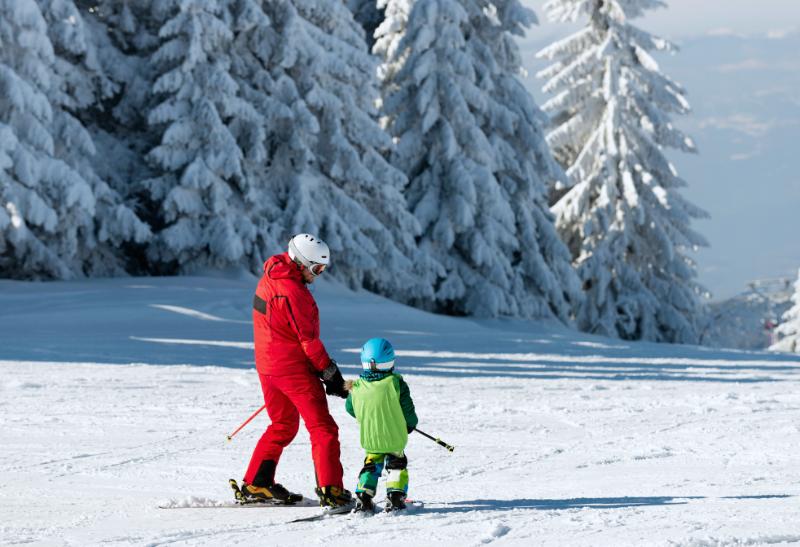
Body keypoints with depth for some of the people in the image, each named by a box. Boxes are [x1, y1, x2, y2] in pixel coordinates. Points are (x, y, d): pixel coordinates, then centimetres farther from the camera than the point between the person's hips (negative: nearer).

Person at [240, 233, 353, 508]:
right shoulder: (292, 291, -21)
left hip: (267, 366, 9)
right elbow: (308, 339, -19)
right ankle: (330, 490, -11)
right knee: (323, 428, -4)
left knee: (282, 426, 22)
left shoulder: (269, 279, 8)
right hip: (295, 368, -9)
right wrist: (331, 373, -12)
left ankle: (256, 484, 22)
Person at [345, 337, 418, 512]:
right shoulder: (396, 383, -15)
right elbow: (408, 410, -8)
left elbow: (350, 408, 9)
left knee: (371, 465, 21)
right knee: (397, 465, 20)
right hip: (395, 438, -2)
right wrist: (410, 424, 13)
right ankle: (395, 495, 7)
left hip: (369, 439, 2)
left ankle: (363, 496, 6)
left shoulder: (357, 388, -9)